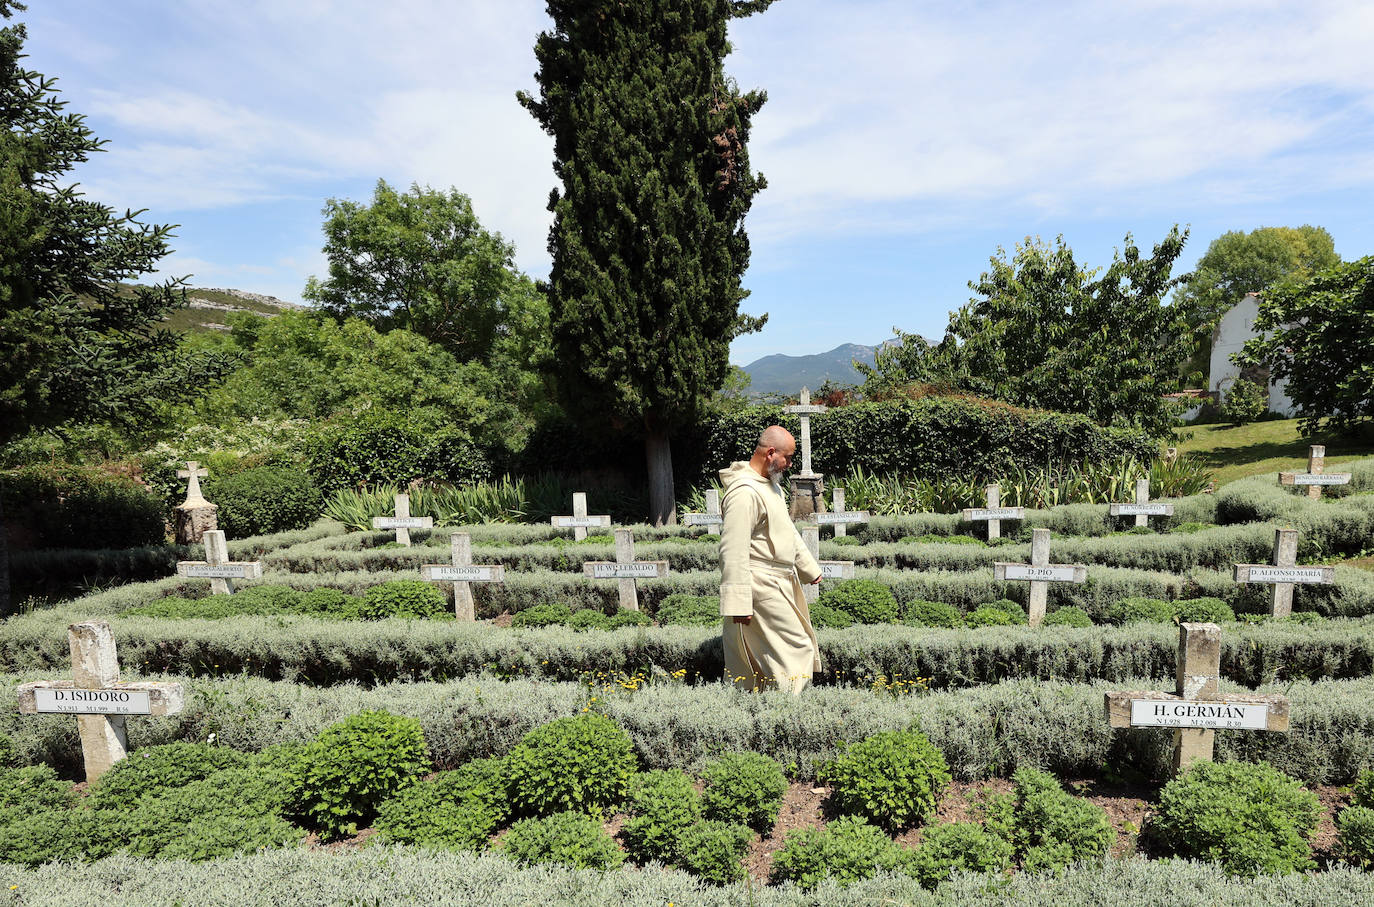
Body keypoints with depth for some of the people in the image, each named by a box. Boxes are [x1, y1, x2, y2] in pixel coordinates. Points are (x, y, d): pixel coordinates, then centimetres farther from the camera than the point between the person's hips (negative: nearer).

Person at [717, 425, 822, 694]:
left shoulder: (771, 484, 13)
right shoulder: (744, 492, -21)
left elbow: (787, 530, 25)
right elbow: (734, 551, -24)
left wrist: (809, 567, 29)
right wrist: (739, 603, -25)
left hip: (780, 583, 10)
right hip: (762, 588, -10)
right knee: (796, 649, -3)